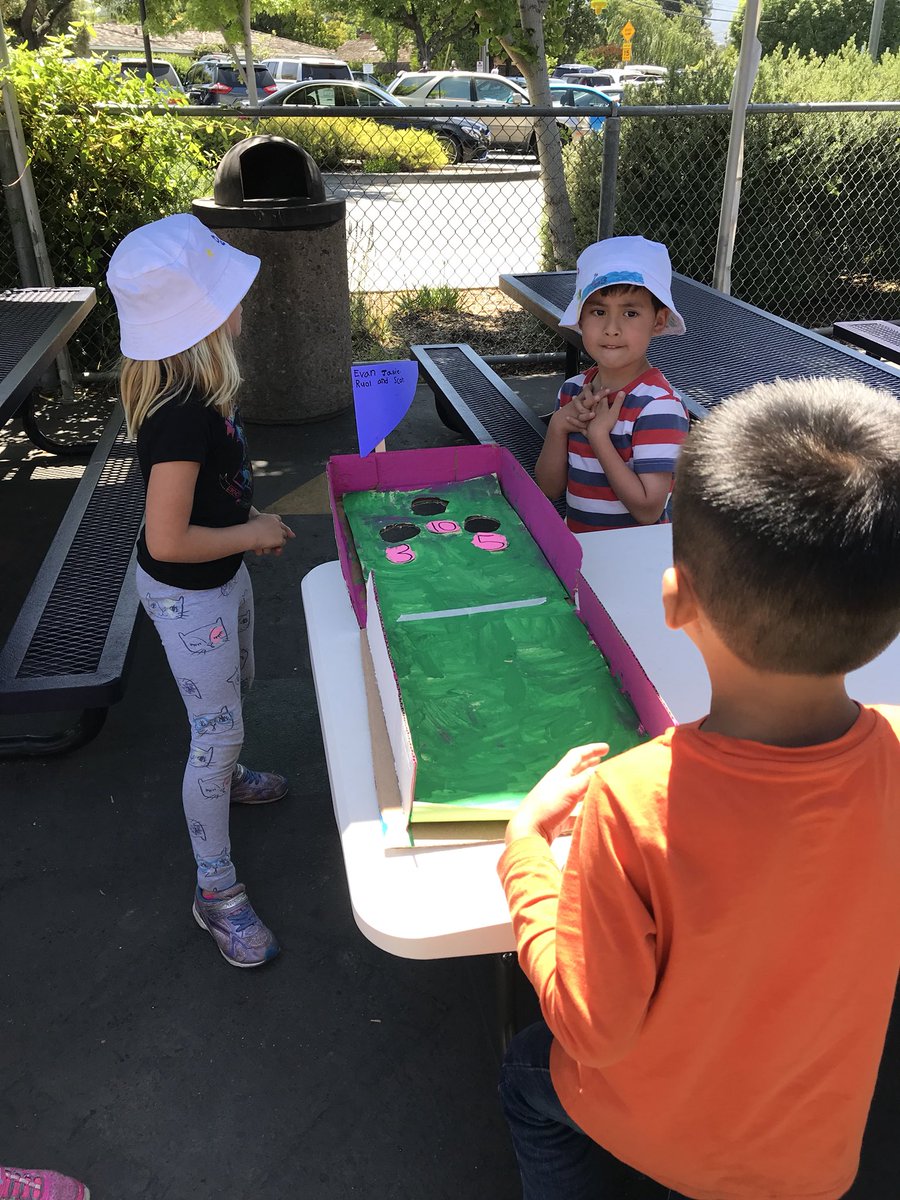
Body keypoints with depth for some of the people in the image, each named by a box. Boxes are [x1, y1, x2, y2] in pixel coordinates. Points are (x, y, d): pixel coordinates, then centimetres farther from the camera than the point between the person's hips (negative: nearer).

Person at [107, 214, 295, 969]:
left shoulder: (198, 386, -3)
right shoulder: (182, 416, -33)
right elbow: (167, 541, -33)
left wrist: (249, 523, 5)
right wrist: (254, 534, -20)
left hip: (221, 574, 10)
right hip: (187, 593, -9)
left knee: (233, 691, 30)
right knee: (218, 730, 2)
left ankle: (222, 777, 60)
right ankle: (217, 890, 20)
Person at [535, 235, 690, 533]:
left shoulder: (658, 404, -14)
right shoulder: (573, 390, 4)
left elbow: (649, 511, -19)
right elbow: (549, 488, 5)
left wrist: (598, 435, -18)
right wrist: (558, 427, -10)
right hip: (574, 544, 5)